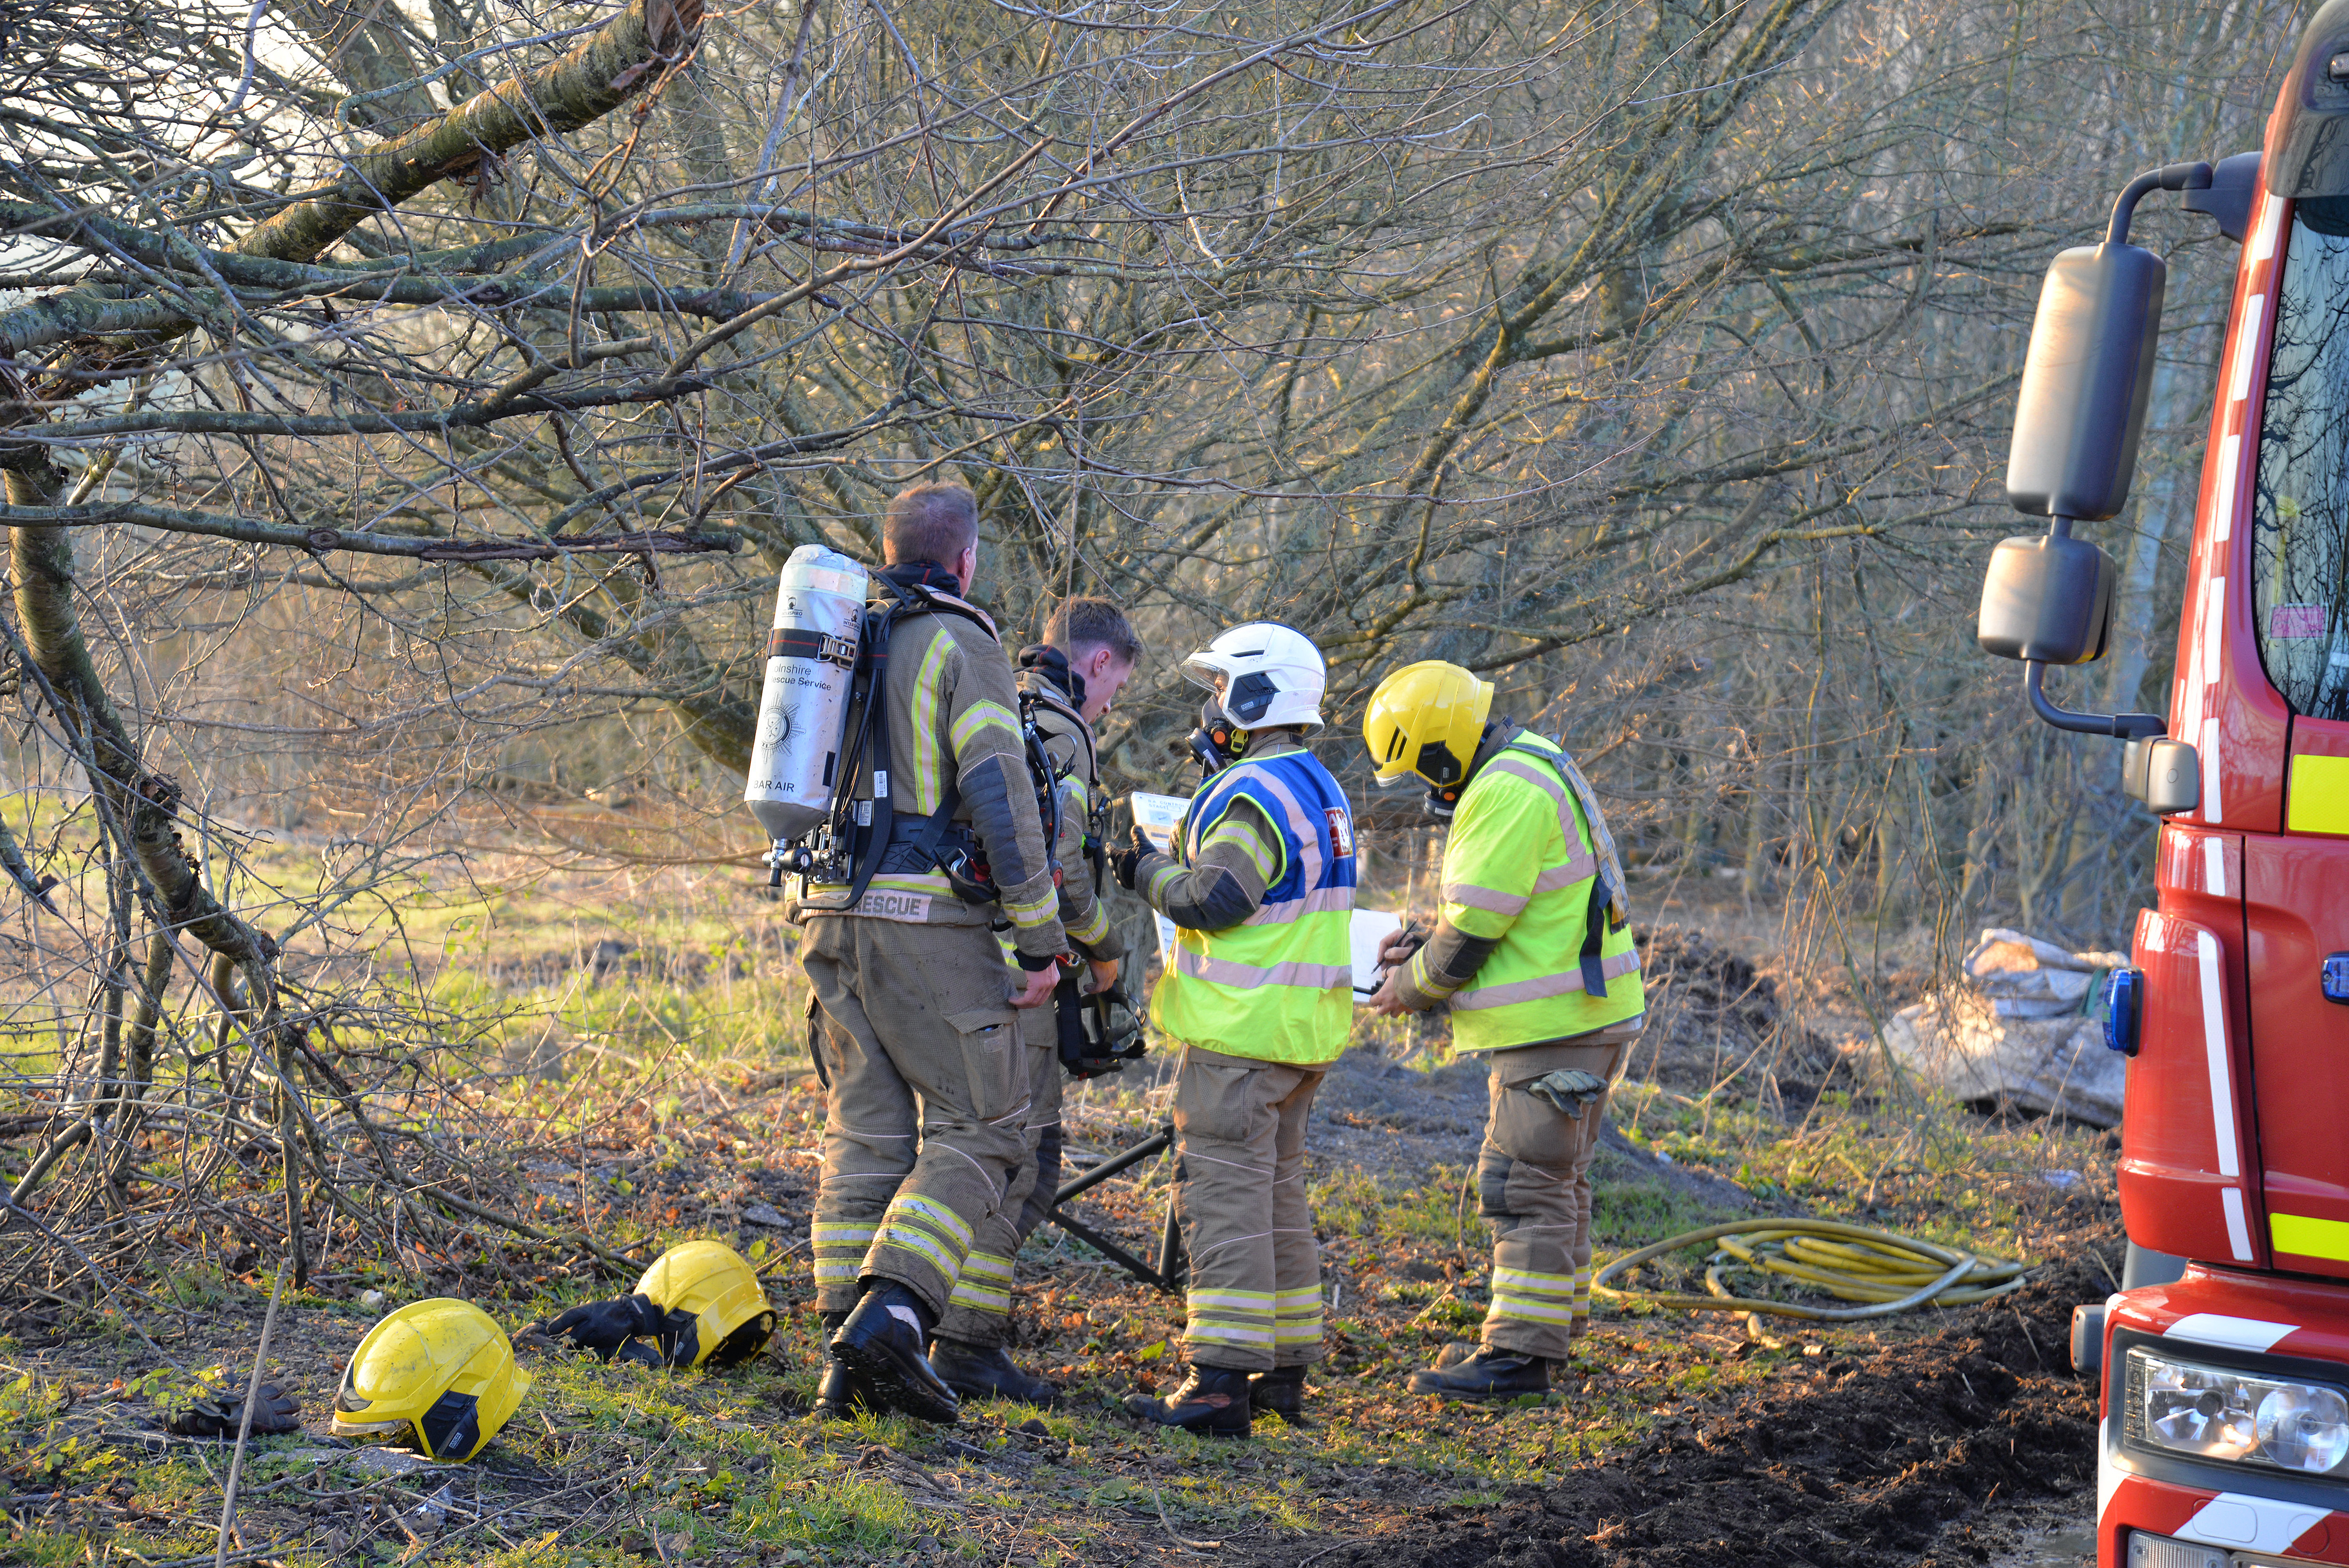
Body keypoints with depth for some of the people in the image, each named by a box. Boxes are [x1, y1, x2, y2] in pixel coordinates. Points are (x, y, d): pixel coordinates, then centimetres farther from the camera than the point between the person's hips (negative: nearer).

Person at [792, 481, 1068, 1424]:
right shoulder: (961, 644, -7)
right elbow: (1002, 796, -15)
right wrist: (1042, 942, -13)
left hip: (834, 917, 7)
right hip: (931, 922, -7)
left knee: (865, 1135, 9)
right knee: (978, 1132, -1)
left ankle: (850, 1361, 6)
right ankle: (891, 1314, -17)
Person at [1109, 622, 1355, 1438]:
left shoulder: (1254, 792, -16)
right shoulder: (1318, 789, 17)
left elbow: (1215, 899, -22)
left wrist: (1147, 871, -5)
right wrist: (1168, 862, 16)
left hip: (1241, 1032, -10)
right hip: (1295, 1031, 10)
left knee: (1225, 1197, -10)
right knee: (1276, 1196, 16)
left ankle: (1221, 1382, -12)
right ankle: (1284, 1369, 21)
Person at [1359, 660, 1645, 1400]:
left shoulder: (1506, 793, -19)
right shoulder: (1533, 766, 15)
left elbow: (1475, 929, -19)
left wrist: (1411, 988, -3)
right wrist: (1420, 945, 12)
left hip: (1558, 1030, -11)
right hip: (1574, 1020, 11)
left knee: (1525, 1185, -8)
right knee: (1553, 1181, 18)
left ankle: (1521, 1352, -6)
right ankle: (1555, 1326, 27)